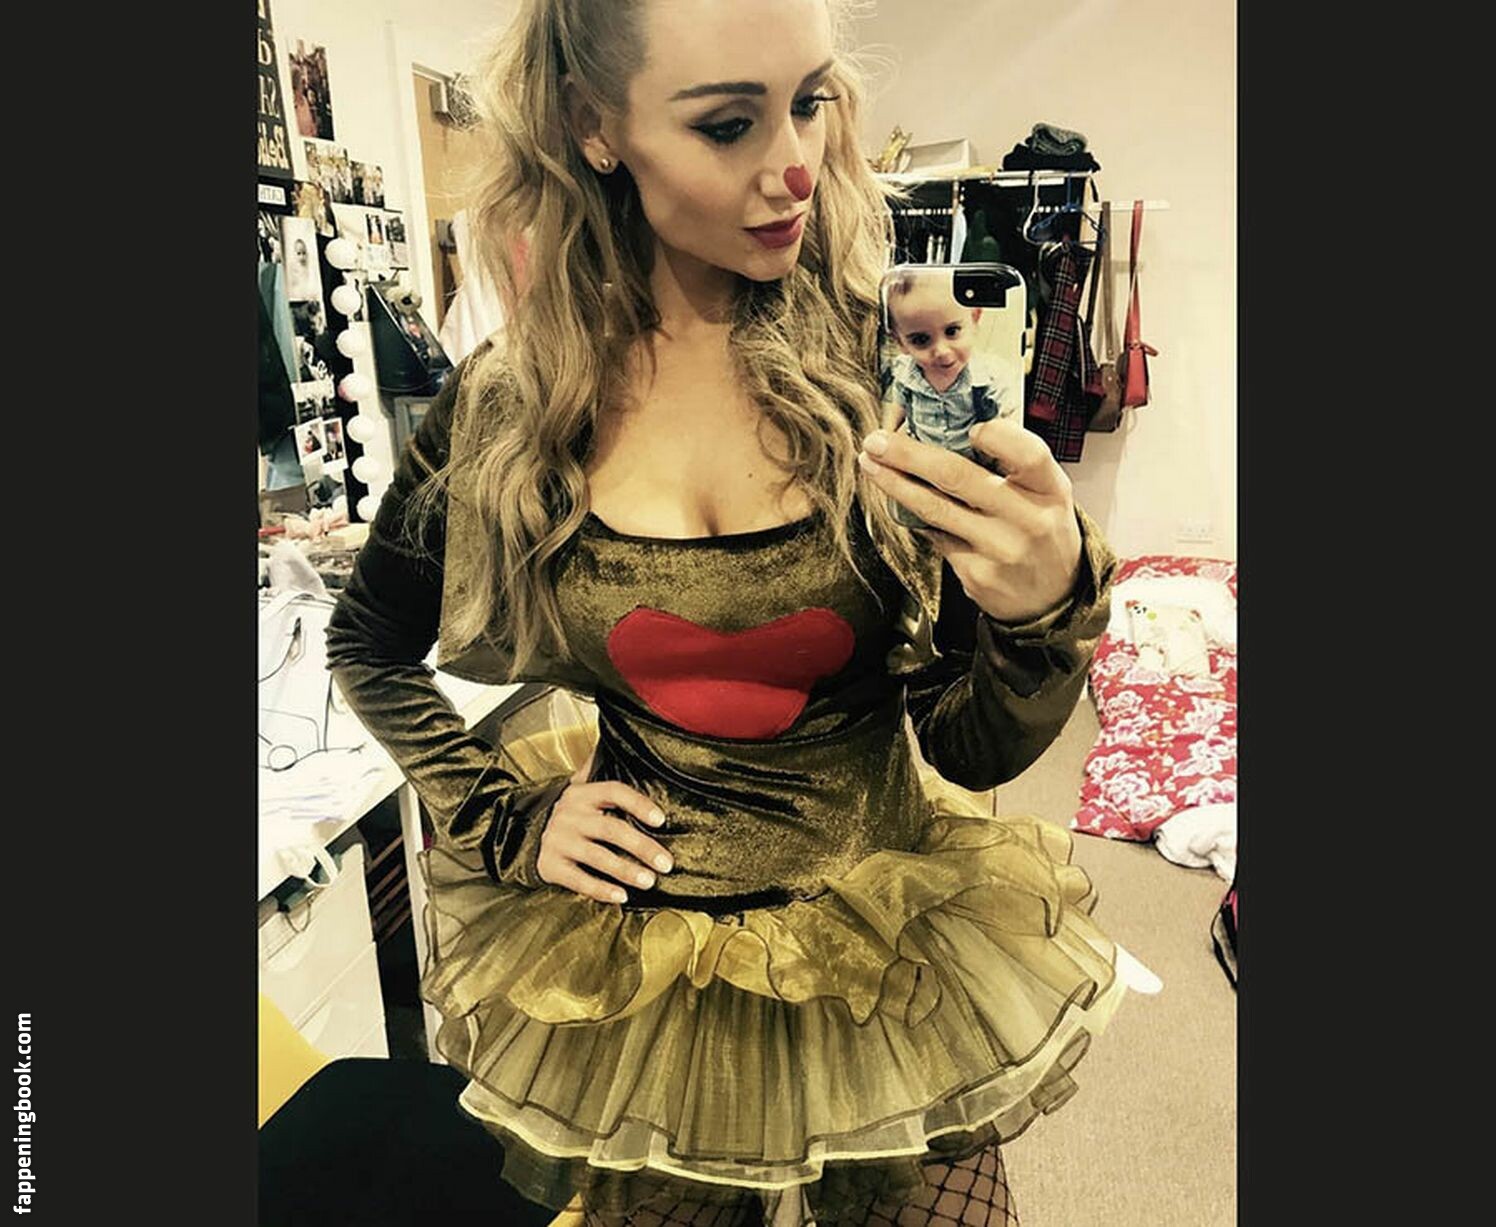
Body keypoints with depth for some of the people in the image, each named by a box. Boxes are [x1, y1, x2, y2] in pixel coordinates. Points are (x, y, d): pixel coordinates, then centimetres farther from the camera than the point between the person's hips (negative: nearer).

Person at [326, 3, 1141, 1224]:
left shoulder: (888, 370, -14)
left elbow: (972, 751, -10)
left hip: (889, 963, 0)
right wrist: (506, 822, -4)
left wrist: (1046, 604, -30)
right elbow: (368, 645, 7)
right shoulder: (504, 407, -11)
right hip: (631, 983, 1)